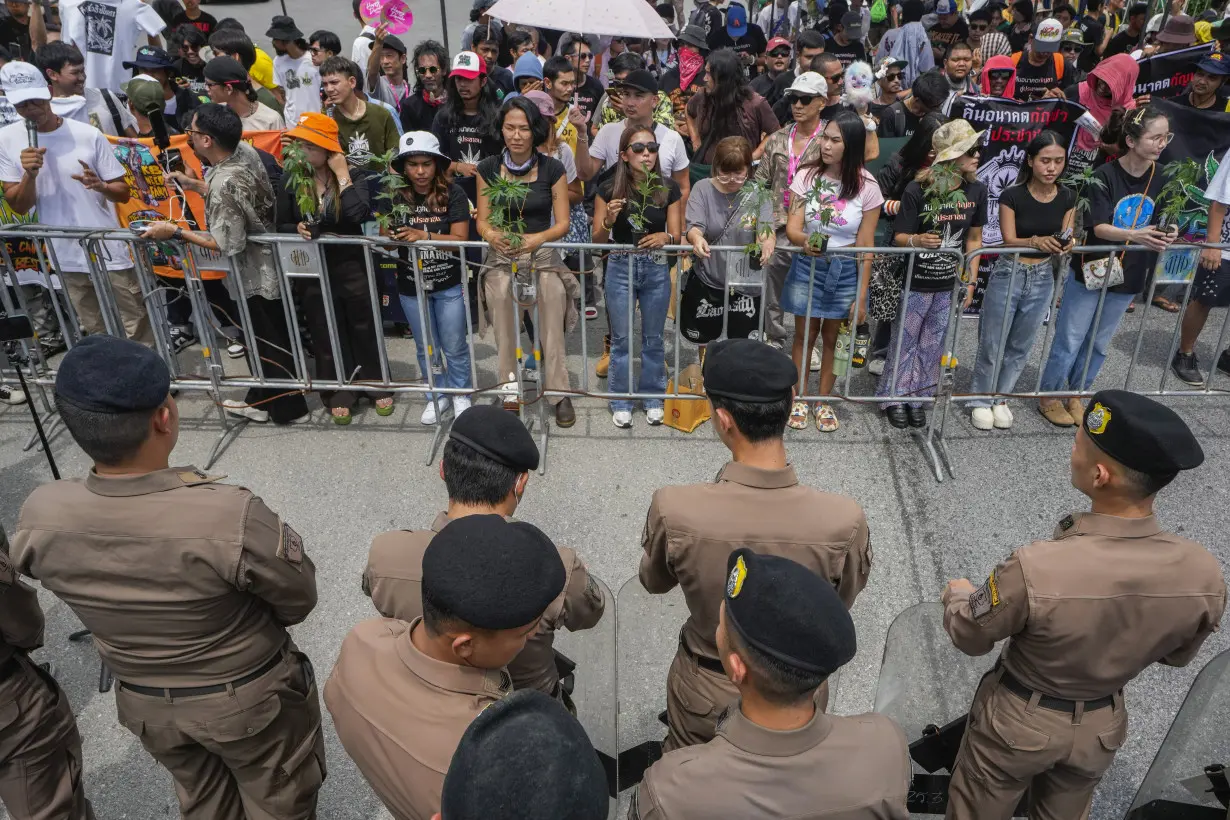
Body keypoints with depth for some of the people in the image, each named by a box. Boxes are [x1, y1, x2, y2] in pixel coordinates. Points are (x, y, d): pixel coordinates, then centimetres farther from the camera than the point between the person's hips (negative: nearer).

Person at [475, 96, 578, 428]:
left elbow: (562, 223, 0)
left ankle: (558, 391, -17)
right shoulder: (488, 169, 5)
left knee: (553, 292, -27)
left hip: (543, 254, -1)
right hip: (502, 256, 1)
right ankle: (509, 387, -16)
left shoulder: (552, 169, 1)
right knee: (500, 291, -26)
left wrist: (538, 238, -21)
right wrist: (491, 235, -17)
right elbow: (482, 220, 6)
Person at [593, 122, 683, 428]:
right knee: (621, 338, 7)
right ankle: (621, 402, 20)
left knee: (653, 338, 12)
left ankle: (653, 398, 27)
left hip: (657, 268, 1)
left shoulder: (668, 188, -3)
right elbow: (597, 239, -3)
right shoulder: (609, 189, -7)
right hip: (620, 267, -1)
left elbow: (677, 234, -1)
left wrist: (665, 237, -25)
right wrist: (609, 220, -24)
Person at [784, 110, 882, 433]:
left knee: (832, 337, 12)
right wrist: (804, 241, -38)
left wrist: (861, 297, -8)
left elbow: (865, 247, -8)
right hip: (807, 266, 0)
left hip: (845, 270, 0)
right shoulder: (807, 175, -10)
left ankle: (824, 401, 30)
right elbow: (792, 228, -13)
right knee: (805, 334, 11)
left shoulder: (866, 186, -11)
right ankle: (800, 399, 29)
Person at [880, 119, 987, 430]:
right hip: (915, 282, -4)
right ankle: (893, 397, 25)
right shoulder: (917, 191, -17)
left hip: (949, 284, 4)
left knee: (932, 345, 14)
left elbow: (974, 238, 8)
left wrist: (971, 279, 6)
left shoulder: (976, 191, -2)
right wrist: (917, 240, -36)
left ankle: (916, 397, 30)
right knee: (905, 341, 8)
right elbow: (899, 237, -13)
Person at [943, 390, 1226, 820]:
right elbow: (1177, 655, -2)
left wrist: (957, 594, 4)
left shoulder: (1034, 570, -39)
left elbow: (969, 637, -18)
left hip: (1018, 723, -3)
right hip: (1103, 727, 4)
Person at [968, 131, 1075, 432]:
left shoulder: (1067, 197, -1)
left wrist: (1067, 245, -22)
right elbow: (1009, 241, -16)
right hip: (1008, 275, -4)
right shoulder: (1012, 196, -13)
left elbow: (1066, 238, 2)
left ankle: (1001, 398, 31)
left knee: (1021, 345, 15)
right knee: (993, 344, 2)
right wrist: (1036, 241, -36)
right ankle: (981, 401, 20)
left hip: (1043, 279, 4)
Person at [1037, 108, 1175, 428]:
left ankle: (1075, 394, 32)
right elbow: (1099, 227, -22)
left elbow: (1160, 222, 9)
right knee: (1070, 339, 4)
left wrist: (1164, 236, -11)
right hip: (1091, 270, -5)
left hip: (1129, 276, 5)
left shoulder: (1161, 179, -1)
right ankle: (1049, 397, 20)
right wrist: (1135, 235, -37)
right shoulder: (1105, 175, -17)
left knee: (1099, 342, 16)